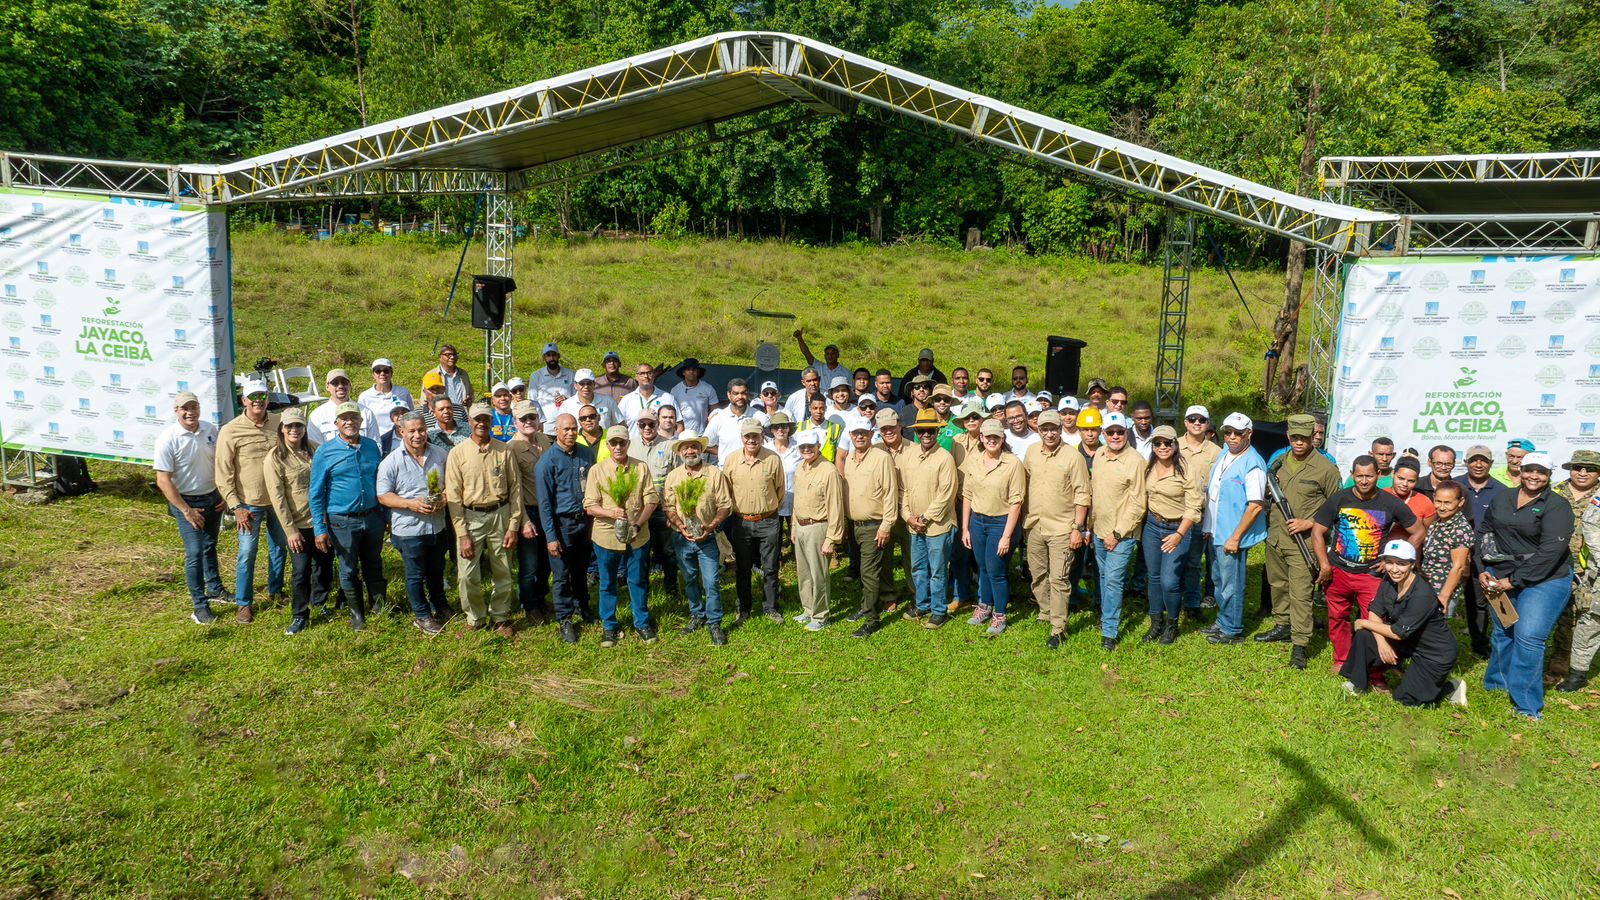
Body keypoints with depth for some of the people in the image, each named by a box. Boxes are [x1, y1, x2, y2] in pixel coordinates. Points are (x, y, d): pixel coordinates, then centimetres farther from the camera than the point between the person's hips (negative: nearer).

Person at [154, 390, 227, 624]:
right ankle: (200, 605, 2)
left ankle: (215, 589, 39)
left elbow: (220, 463, 11)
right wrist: (186, 511, -18)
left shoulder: (211, 430, -2)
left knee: (210, 546, 21)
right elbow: (163, 481, -17)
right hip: (186, 502, -5)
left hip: (213, 498, 5)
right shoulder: (168, 439, -18)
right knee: (194, 553, -7)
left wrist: (225, 495, 4)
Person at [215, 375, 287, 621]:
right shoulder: (230, 431, -12)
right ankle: (245, 603, 17)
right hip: (249, 504, -4)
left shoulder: (279, 423, -1)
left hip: (278, 499, 4)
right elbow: (223, 474, -9)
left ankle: (275, 590, 37)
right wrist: (236, 507, -14)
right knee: (247, 553, 3)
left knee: (279, 547, 17)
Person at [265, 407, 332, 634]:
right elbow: (277, 498, -11)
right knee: (301, 572, 0)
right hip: (299, 525, -4)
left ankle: (319, 602, 38)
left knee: (324, 565, 15)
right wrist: (290, 530, -14)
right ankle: (300, 616, 16)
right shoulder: (274, 458, -10)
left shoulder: (313, 450, 4)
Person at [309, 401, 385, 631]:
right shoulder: (325, 453, -8)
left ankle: (380, 608, 31)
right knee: (349, 570, 11)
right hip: (343, 522, -3)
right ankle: (357, 614, 27)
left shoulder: (372, 446, 3)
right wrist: (320, 529, -10)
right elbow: (316, 495, -5)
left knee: (374, 566, 15)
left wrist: (386, 515, 13)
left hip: (373, 517, 3)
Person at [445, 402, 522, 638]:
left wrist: (513, 526, -4)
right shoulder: (458, 453, -4)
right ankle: (475, 619, 21)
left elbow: (515, 489, 1)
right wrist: (462, 534, -9)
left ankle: (500, 617, 29)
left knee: (503, 573, 10)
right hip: (470, 517, -1)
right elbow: (453, 496, -5)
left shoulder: (504, 451, -1)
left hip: (500, 515, 1)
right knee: (468, 576, -1)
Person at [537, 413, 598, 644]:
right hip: (562, 523, -4)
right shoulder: (547, 461, -12)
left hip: (585, 520, 4)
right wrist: (550, 536, -14)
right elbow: (545, 502, -11)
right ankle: (565, 619, 19)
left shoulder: (587, 454, 2)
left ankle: (582, 607, 39)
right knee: (561, 575, 5)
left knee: (581, 569, 20)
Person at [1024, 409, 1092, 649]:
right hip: (1034, 527, 5)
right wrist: (1023, 521, 15)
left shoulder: (1073, 457, -11)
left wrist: (1078, 528, -12)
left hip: (1061, 528, -5)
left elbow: (1082, 495, -10)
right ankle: (1046, 613, 36)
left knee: (1059, 579, -5)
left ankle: (1058, 629, 2)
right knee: (1038, 575, 17)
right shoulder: (1031, 453, 4)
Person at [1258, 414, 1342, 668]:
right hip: (1275, 538, 6)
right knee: (1278, 586, 19)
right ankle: (1282, 626, 37)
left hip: (1302, 543, -6)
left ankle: (1300, 645, -1)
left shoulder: (1326, 469, -8)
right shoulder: (1279, 461, 9)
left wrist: (1308, 524, -14)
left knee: (1300, 595, -7)